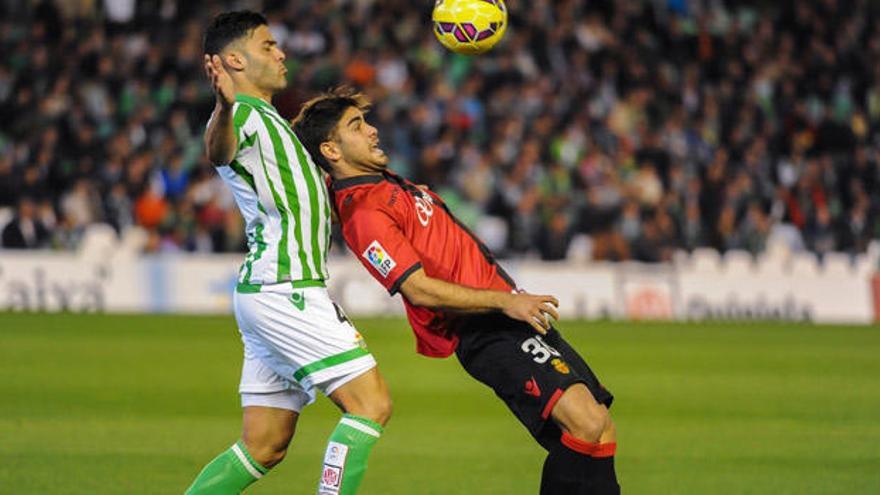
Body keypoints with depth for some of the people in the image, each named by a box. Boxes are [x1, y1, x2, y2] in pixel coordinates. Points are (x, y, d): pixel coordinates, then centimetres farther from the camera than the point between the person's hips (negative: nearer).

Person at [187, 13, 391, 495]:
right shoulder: (240, 116, -9)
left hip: (277, 292, 10)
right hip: (283, 289, -10)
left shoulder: (266, 117, 23)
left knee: (264, 446, 8)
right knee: (371, 403, -13)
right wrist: (225, 107, -58)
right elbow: (218, 151, -36)